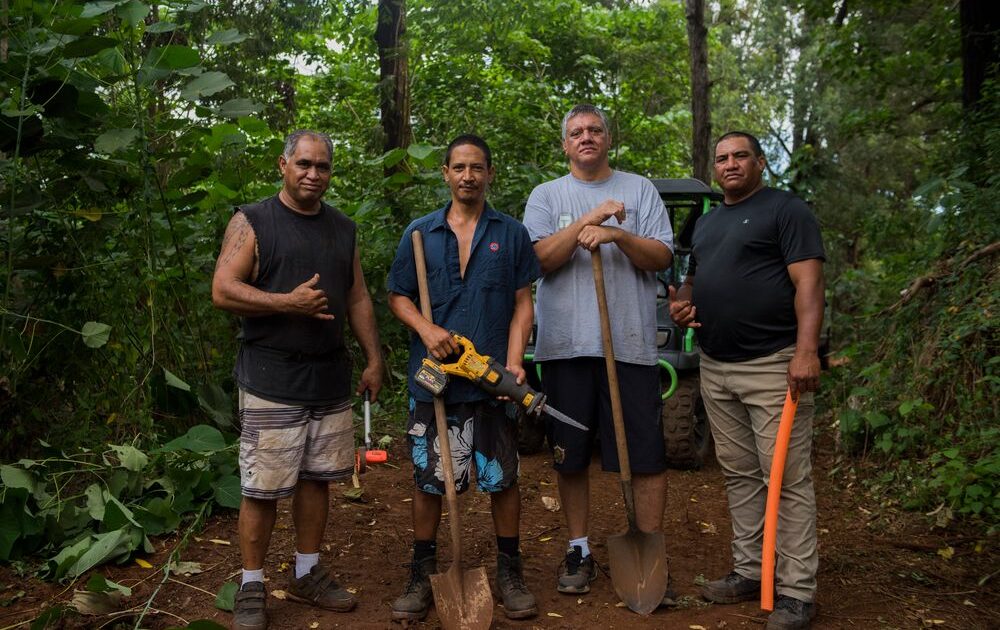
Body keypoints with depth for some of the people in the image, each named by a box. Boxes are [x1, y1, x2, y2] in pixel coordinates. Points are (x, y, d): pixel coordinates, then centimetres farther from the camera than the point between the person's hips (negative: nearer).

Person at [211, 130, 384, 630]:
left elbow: (358, 299, 16)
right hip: (271, 382, -5)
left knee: (317, 478, 12)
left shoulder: (343, 229, 14)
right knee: (262, 487, -1)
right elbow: (223, 291, -10)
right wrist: (289, 302, -20)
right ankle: (252, 587, 14)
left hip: (331, 381, 5)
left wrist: (374, 359, 9)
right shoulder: (252, 222, -2)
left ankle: (307, 574, 26)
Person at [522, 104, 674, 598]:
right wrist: (587, 219, -13)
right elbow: (540, 259, -5)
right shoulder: (546, 195, 11)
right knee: (570, 456, 8)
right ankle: (578, 551, 23)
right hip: (565, 343, 1)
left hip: (630, 341, 0)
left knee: (646, 456, -1)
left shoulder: (640, 190, 12)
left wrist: (615, 235, -13)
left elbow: (662, 257, 1)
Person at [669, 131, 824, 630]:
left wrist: (806, 350, -23)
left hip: (772, 365, -7)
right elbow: (693, 278, 29)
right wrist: (680, 303, 5)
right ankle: (749, 571, 23)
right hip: (715, 368, 7)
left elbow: (807, 282, -12)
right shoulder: (706, 223, 19)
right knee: (739, 476, 13)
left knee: (787, 480, -4)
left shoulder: (786, 210, -3)